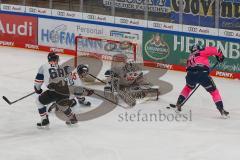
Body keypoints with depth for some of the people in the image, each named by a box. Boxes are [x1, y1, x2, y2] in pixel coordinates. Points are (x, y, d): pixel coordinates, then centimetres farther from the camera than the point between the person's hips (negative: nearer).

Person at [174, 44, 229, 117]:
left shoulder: (190, 57, 36)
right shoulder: (202, 52, 19)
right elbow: (213, 50, 4)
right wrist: (220, 56, 20)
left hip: (190, 75, 4)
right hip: (203, 73, -4)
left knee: (188, 87, 37)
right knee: (214, 91, 13)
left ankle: (179, 104, 31)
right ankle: (221, 109, 7)